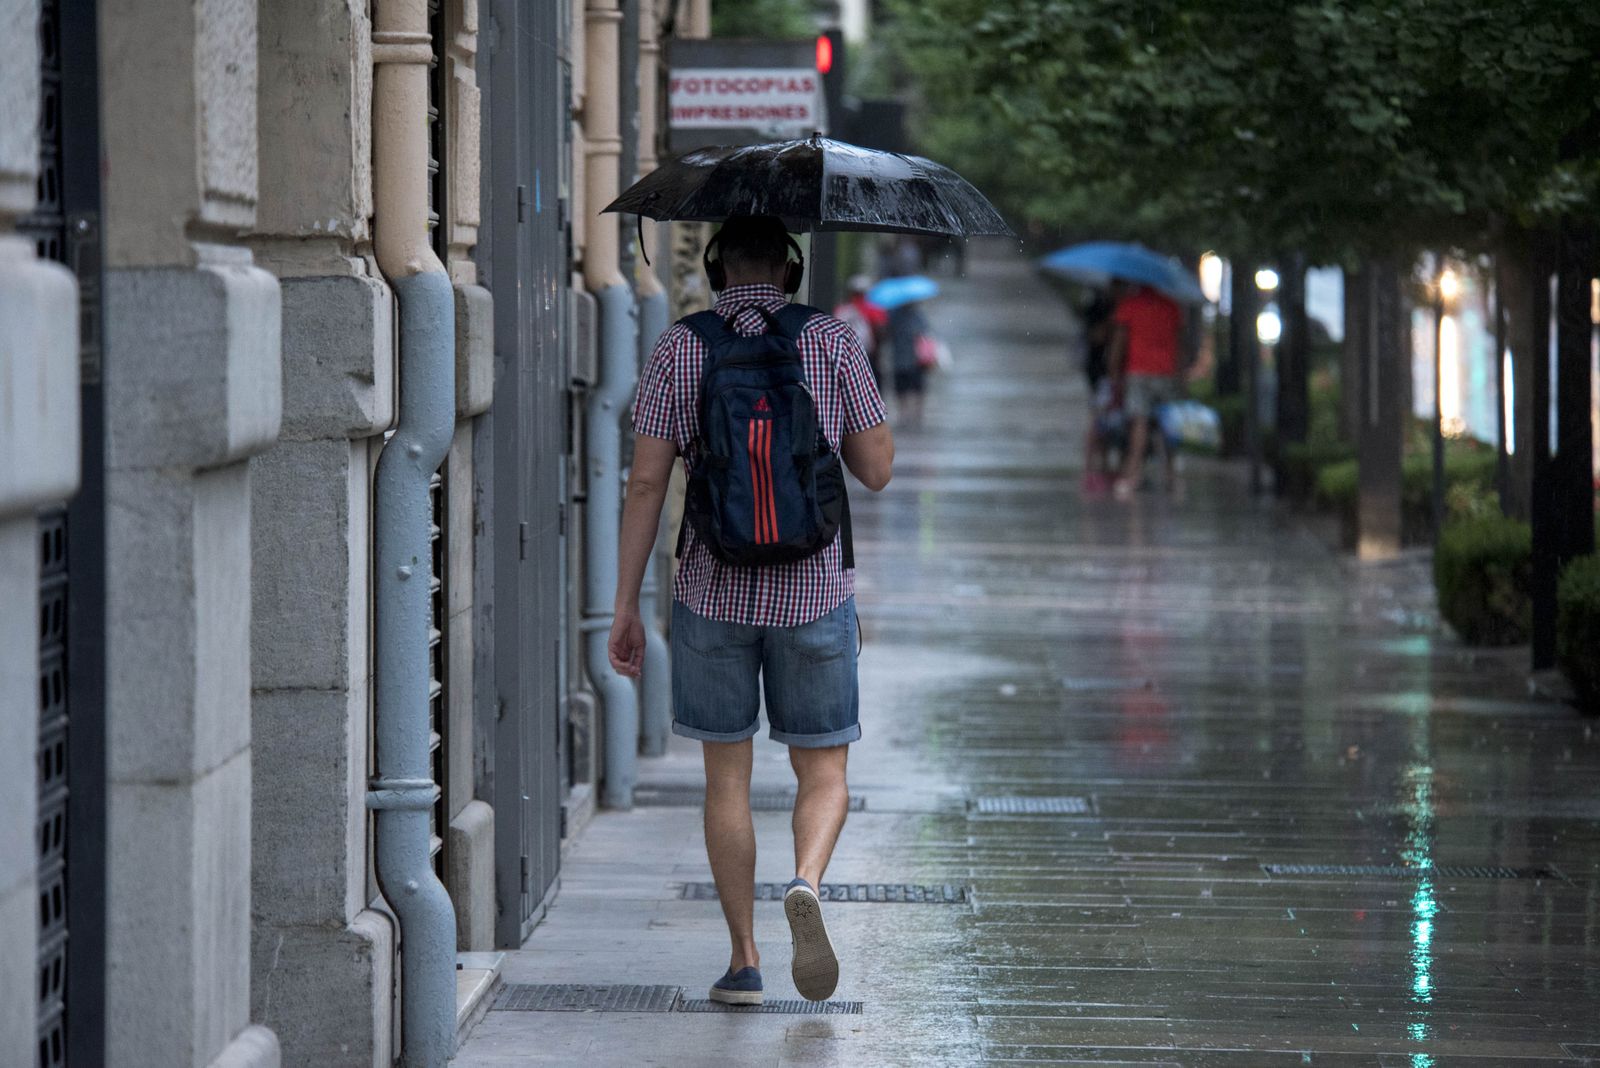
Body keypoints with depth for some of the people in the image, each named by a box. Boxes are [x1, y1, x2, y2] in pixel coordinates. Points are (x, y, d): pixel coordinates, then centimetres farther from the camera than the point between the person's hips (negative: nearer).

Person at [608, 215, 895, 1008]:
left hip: (712, 592, 0)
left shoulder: (679, 350, -2)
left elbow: (646, 482, -7)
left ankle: (744, 962, 10)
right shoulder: (831, 342, -3)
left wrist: (626, 606, -2)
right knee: (823, 774, 10)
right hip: (812, 590, 0)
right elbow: (877, 470, 0)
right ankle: (806, 886, -21)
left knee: (726, 777, 11)